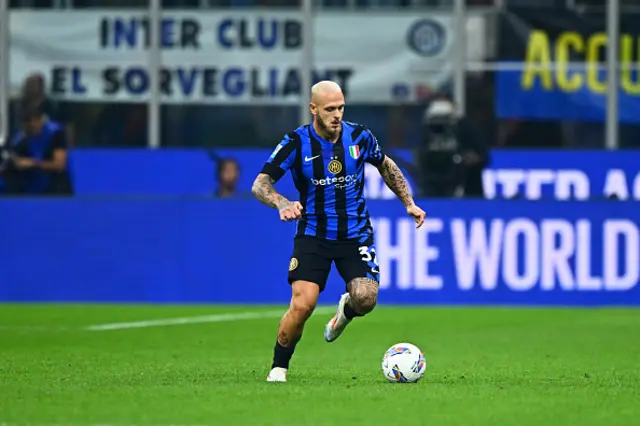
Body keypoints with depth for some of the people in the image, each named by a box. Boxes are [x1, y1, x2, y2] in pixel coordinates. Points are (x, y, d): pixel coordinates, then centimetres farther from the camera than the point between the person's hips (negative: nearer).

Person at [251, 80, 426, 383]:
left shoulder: (359, 137, -4)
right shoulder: (296, 143, -11)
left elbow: (386, 166, 17)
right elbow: (260, 184, -14)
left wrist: (409, 203, 12)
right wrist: (282, 204, -34)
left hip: (355, 234, 2)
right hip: (313, 235, -2)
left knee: (365, 298, -20)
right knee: (302, 304, -20)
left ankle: (346, 311, 20)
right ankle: (279, 367, 3)